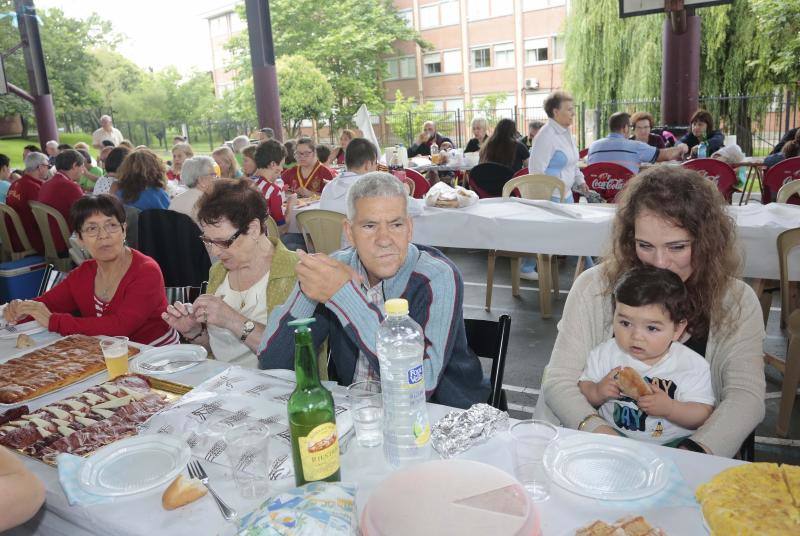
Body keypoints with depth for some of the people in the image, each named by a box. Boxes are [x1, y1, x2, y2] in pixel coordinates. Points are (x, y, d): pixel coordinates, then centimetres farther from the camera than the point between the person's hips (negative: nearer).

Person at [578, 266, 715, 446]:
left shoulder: (692, 366, -8)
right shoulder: (604, 354, -3)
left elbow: (703, 415, -7)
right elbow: (582, 390, 4)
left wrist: (669, 408, -24)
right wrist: (597, 392, -17)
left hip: (672, 442, 2)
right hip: (613, 436, -2)